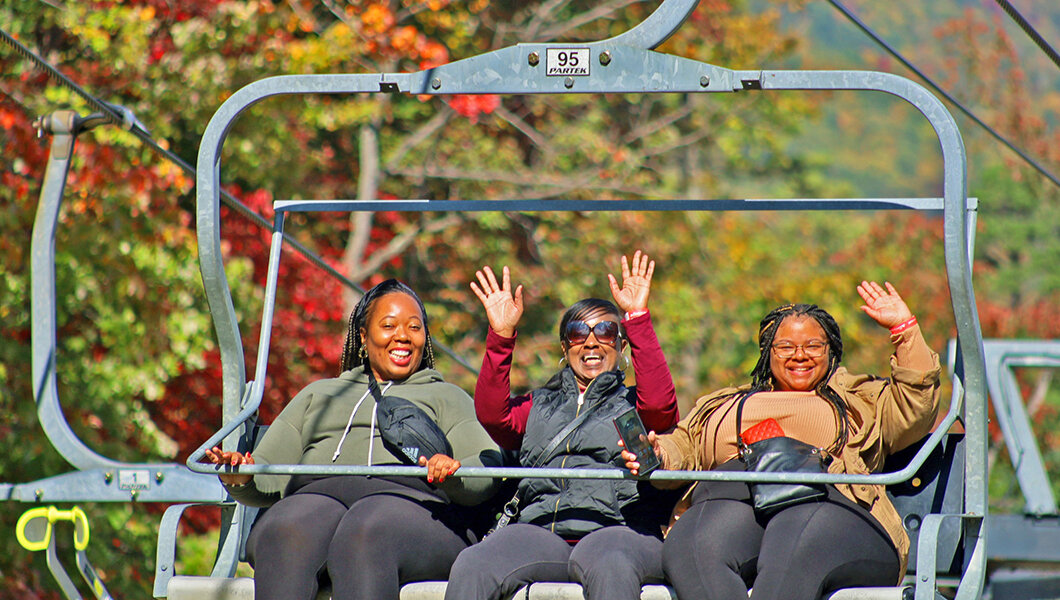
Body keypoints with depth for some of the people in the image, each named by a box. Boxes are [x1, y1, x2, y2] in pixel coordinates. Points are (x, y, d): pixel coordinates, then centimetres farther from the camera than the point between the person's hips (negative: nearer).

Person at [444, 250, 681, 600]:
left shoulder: (632, 404, 20)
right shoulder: (539, 405, 29)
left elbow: (660, 403, -4)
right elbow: (493, 415, 10)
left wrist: (638, 318, -7)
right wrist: (501, 336, 1)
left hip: (619, 529, -2)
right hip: (541, 531, 2)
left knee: (607, 565, -41)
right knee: (471, 567, -29)